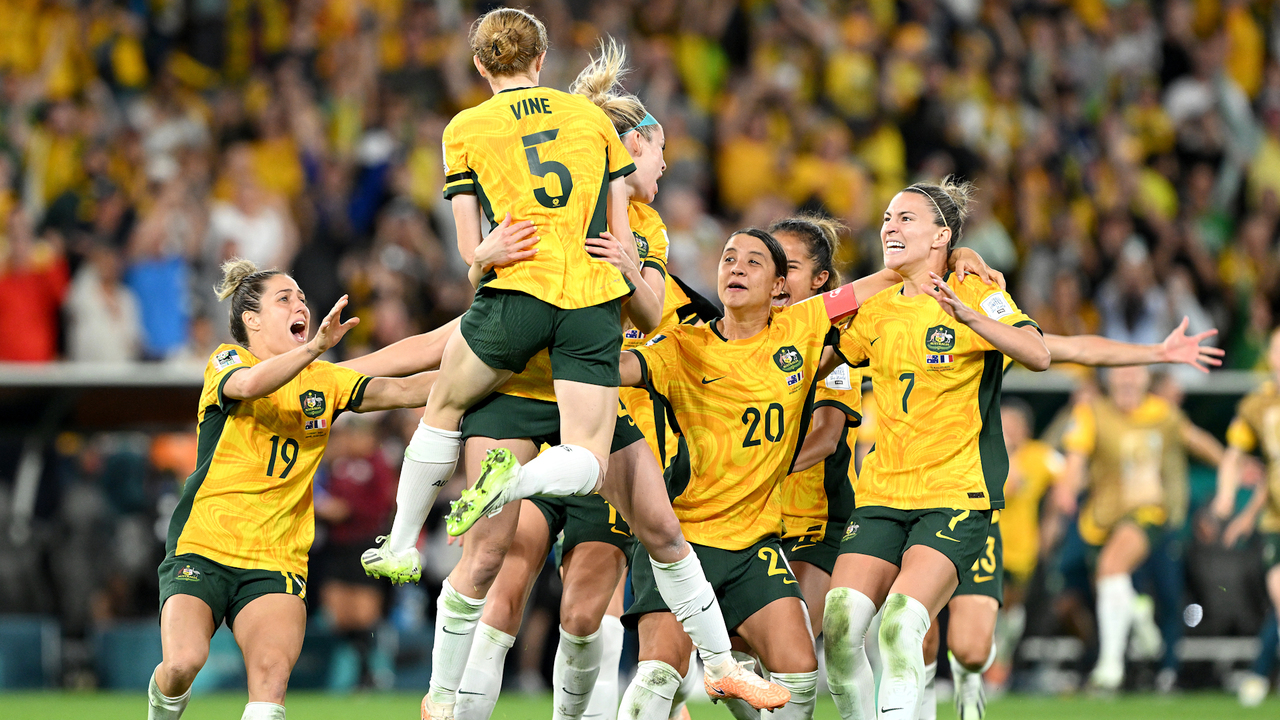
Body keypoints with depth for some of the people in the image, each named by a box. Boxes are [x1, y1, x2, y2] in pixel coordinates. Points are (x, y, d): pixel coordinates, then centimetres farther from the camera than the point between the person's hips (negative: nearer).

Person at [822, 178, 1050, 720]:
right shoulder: (876, 311, 14)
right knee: (838, 626, -12)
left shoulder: (976, 295, -2)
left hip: (955, 496, -5)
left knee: (900, 625, -23)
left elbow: (1037, 355, -19)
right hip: (881, 494, 5)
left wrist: (969, 316, -33)